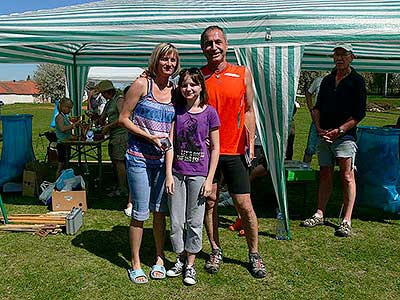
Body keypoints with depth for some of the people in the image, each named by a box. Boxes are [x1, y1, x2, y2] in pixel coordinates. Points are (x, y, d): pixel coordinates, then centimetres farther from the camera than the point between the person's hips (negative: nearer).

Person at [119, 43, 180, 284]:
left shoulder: (175, 91, 8)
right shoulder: (142, 85, -5)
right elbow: (124, 118, -5)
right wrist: (149, 136, -15)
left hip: (162, 158, 4)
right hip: (139, 158, -4)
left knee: (160, 210, 11)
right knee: (140, 213, 1)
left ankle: (159, 259, 27)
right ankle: (136, 264, 17)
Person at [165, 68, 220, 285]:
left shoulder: (209, 112, -2)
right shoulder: (176, 110, 4)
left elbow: (215, 149, -1)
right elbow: (170, 144, 2)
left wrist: (209, 179, -6)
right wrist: (168, 174, -4)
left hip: (198, 174, -2)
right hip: (177, 172, 2)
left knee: (194, 221, 7)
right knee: (176, 220, 9)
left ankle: (190, 264, 22)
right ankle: (180, 259, 28)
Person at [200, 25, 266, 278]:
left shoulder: (243, 74, 4)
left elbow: (248, 111, 7)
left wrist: (250, 144, 0)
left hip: (234, 151, 0)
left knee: (245, 205, 2)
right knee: (209, 202, 8)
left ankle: (254, 255, 19)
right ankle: (216, 251, 26)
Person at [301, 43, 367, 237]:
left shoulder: (357, 81, -1)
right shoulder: (327, 80, 15)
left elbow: (359, 113, -6)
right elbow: (317, 107, 16)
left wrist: (339, 130, -15)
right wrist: (318, 127, 0)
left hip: (345, 136, -5)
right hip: (324, 135, 6)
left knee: (347, 177, -4)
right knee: (325, 175, 10)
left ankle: (346, 221, 0)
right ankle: (319, 215, 18)